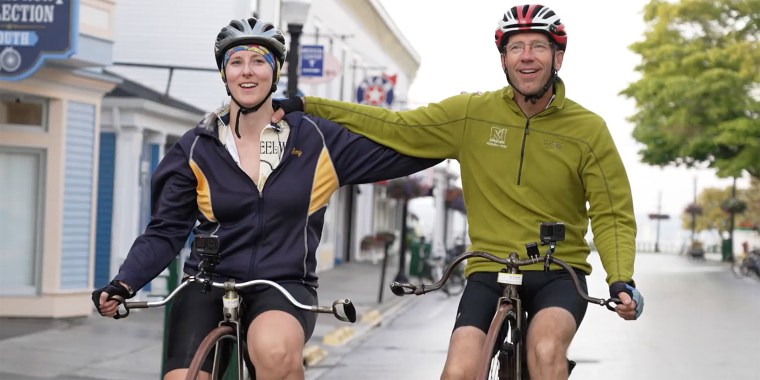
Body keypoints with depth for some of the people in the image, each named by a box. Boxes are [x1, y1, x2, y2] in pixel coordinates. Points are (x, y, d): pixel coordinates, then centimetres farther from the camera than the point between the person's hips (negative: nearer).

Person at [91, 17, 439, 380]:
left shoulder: (314, 139, 2)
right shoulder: (197, 148, 4)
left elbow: (406, 152, 5)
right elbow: (166, 232, 4)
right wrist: (124, 283, -11)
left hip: (285, 286, -2)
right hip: (209, 288, 2)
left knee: (275, 350, -37)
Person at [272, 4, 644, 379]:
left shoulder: (589, 129, -3)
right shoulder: (472, 113, 0)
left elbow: (612, 215, -2)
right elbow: (395, 128, 5)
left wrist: (621, 280, -19)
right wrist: (305, 105, 0)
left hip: (559, 275, -1)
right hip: (489, 271, 1)